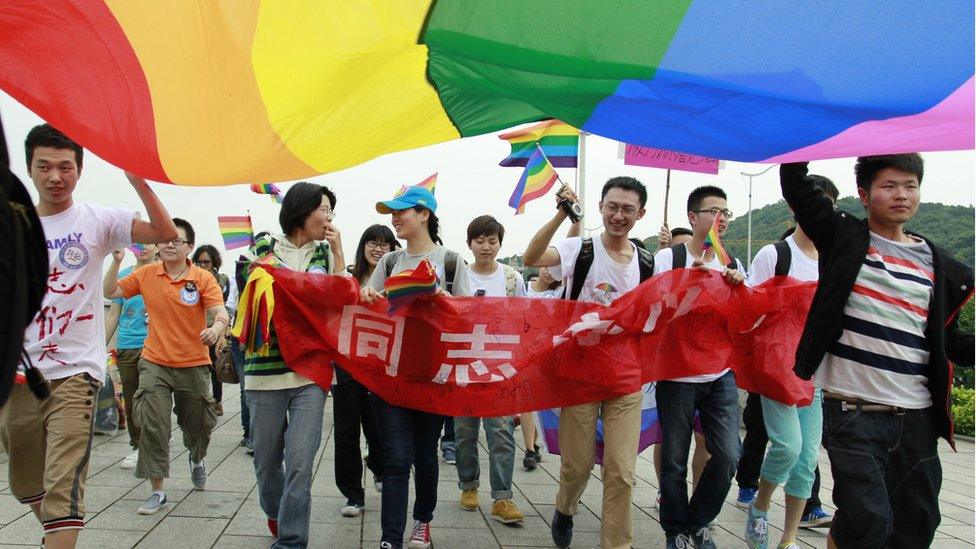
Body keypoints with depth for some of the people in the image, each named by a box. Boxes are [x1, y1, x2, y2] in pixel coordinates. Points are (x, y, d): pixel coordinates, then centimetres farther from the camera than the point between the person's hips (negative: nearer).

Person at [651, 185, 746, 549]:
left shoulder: (732, 264, 10)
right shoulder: (668, 258, -2)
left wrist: (740, 287, -7)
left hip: (721, 374, 4)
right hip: (677, 373, -3)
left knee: (728, 455, -3)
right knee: (675, 460, 4)